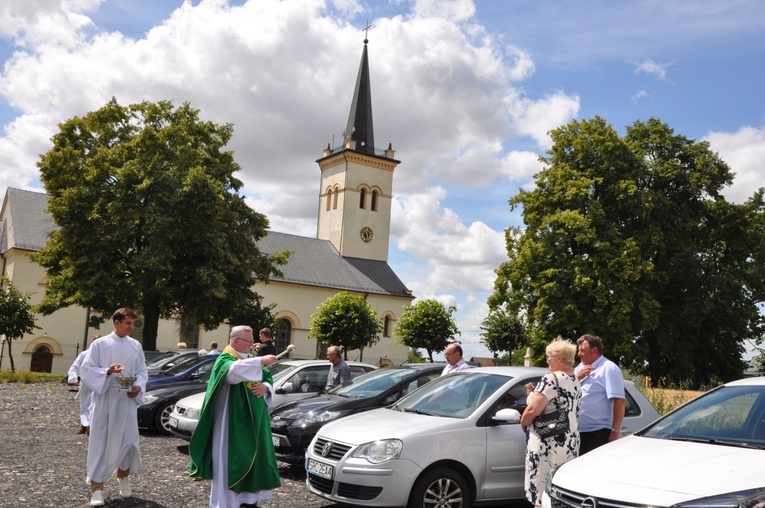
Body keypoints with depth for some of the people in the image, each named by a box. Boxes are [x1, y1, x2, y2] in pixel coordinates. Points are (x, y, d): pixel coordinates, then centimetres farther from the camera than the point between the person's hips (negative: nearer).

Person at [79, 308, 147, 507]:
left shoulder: (136, 346, 7)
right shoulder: (100, 344, -4)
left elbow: (142, 371, 10)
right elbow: (86, 371, -4)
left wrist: (138, 387, -9)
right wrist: (108, 370, -20)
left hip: (128, 400, 3)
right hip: (105, 400, -3)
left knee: (128, 441, 5)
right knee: (101, 442, -1)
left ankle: (123, 478, 31)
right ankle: (96, 487, 8)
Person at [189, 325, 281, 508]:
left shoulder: (250, 359, 15)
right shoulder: (224, 360, -9)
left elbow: (268, 379, 13)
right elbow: (233, 371, -33)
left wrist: (265, 387, -10)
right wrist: (261, 361, -36)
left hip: (252, 420, 8)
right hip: (232, 421, -8)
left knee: (252, 457, 11)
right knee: (229, 460, -5)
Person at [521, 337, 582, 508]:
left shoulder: (551, 379, -15)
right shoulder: (576, 381, 12)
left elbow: (533, 410, -22)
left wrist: (523, 423, -1)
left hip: (548, 443, -9)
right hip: (570, 441, 9)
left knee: (542, 492, -4)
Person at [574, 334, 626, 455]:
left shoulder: (609, 368, -9)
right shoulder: (580, 367, 15)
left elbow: (620, 401, -15)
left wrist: (615, 431, -19)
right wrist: (577, 377, -4)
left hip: (598, 433, -7)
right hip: (578, 432, 7)